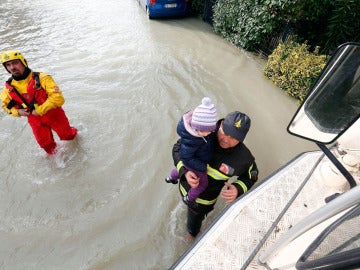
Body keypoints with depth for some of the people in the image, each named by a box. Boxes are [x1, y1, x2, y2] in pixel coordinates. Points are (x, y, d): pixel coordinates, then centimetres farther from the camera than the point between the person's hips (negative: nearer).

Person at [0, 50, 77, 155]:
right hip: (35, 121, 4)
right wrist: (17, 112, -10)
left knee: (67, 137, 14)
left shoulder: (41, 78, -22)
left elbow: (58, 98, -29)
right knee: (46, 145, 16)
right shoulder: (8, 87, -6)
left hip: (54, 115, -4)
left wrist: (39, 110, -26)